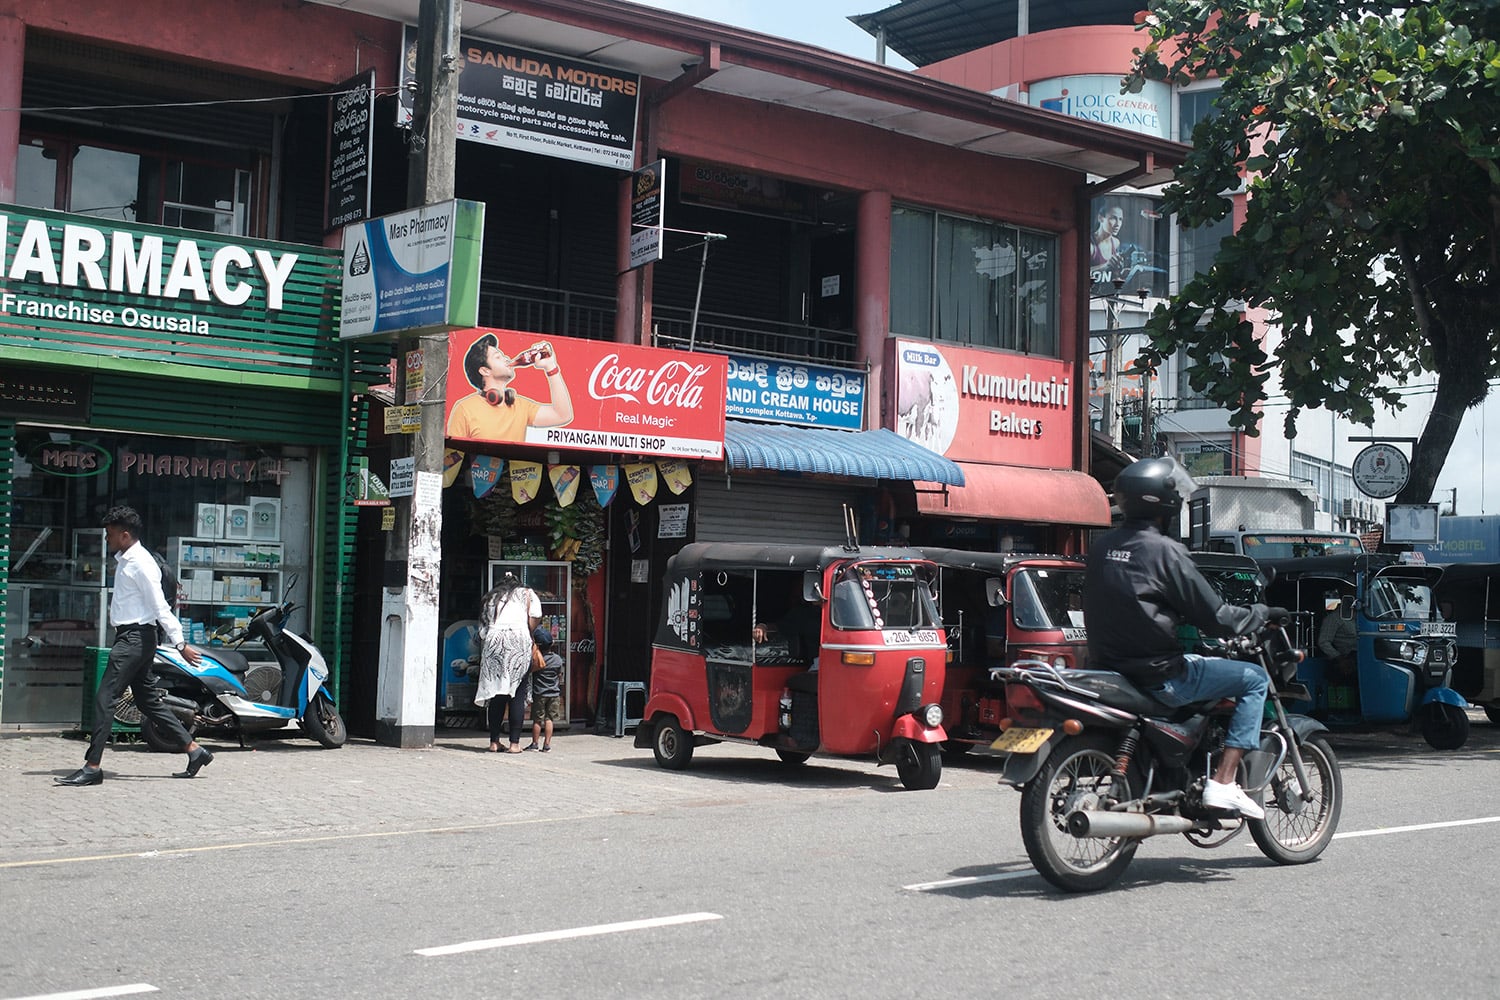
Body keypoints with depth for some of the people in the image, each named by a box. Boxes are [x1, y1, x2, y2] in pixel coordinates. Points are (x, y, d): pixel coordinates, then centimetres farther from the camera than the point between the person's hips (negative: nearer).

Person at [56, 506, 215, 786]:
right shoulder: (125, 560, 16)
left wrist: (180, 644, -18)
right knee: (149, 701, 12)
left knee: (105, 699, -10)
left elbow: (160, 607, -18)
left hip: (136, 637, -10)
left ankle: (92, 767, -8)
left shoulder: (141, 563, -14)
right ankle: (194, 750, 15)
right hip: (129, 636, 10)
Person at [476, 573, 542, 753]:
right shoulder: (526, 593, 19)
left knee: (496, 693, 8)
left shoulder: (489, 598, 27)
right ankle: (514, 743, -5)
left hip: (493, 643, 3)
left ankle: (494, 742, 8)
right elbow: (535, 617, 3)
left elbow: (482, 630, 19)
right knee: (517, 694, -1)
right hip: (518, 641, -3)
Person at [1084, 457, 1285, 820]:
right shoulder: (1164, 551, -15)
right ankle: (1223, 783, -2)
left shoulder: (1101, 547, 7)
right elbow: (1215, 617, -11)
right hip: (1157, 677, -8)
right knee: (1254, 679, 5)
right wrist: (1262, 613, 6)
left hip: (1107, 667, 8)